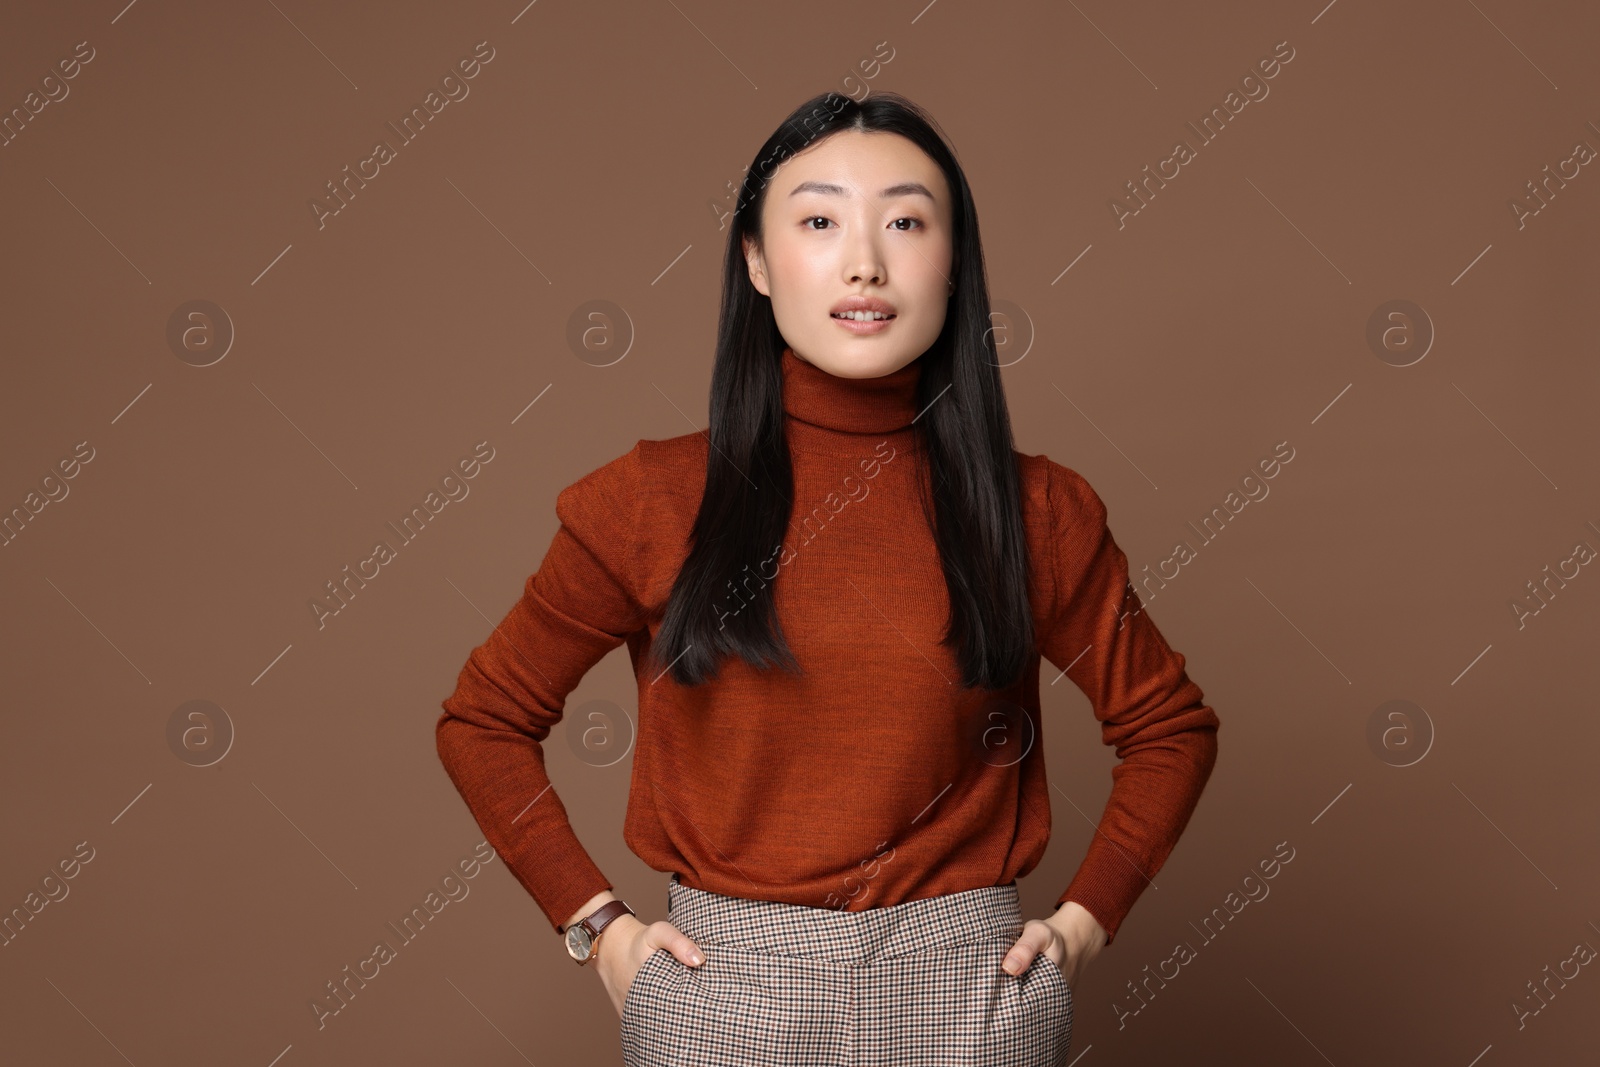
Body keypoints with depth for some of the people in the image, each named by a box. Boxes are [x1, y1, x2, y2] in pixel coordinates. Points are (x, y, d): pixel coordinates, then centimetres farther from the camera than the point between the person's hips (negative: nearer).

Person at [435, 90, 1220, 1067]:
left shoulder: (1037, 511, -3)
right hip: (720, 988, 0)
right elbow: (484, 720, 4)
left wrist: (1083, 924, 1)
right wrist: (599, 926, -2)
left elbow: (1171, 727, 10)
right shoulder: (651, 501, -5)